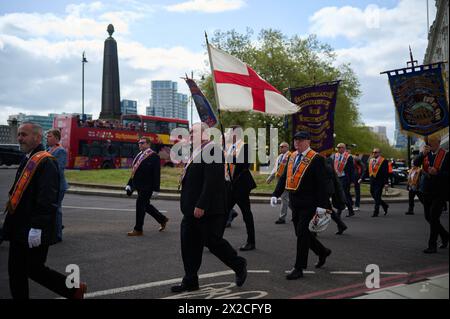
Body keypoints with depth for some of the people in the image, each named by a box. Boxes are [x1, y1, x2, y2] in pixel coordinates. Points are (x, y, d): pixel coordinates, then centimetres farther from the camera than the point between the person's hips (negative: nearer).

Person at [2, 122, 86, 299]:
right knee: (16, 271, 15)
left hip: (34, 233, -9)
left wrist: (37, 228, -26)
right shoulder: (27, 160, 13)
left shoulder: (45, 162, -18)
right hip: (19, 230, 9)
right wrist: (11, 225, 21)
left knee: (34, 270, 1)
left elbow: (47, 200, -25)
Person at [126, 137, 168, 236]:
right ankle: (162, 219, 32)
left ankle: (138, 229, 6)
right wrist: (129, 185, 14)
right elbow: (134, 171, 18)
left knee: (140, 204, -6)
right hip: (139, 186, 8)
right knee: (145, 205, 15)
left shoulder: (154, 156, -11)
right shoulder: (139, 155, 13)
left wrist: (156, 189, -18)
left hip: (147, 187, -8)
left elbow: (157, 174, -14)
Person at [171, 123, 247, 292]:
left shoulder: (212, 150, -16)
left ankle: (239, 265, 22)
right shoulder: (198, 151, 16)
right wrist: (188, 206, 18)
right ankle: (190, 280, 22)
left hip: (209, 209, -10)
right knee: (189, 243, 10)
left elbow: (212, 181, -24)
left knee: (212, 240, -2)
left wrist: (201, 205, -25)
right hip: (192, 208, 10)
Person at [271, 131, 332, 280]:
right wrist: (276, 194, 5)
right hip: (294, 203, 7)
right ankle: (323, 252, 39)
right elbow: (284, 177, 14)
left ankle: (299, 268, 7)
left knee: (302, 234, -4)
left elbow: (321, 183, -14)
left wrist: (321, 205, -19)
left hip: (308, 204, -7)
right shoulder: (292, 157, 11)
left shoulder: (316, 159, -10)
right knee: (301, 234, 16)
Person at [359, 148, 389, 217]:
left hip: (379, 181, -6)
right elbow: (367, 171, 14)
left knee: (377, 197, -4)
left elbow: (386, 173, -10)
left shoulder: (384, 161, -6)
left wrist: (386, 183, -16)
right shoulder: (370, 160, 12)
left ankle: (376, 212, 4)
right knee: (374, 196, 12)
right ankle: (385, 206, 34)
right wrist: (362, 178, 4)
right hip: (372, 181, 6)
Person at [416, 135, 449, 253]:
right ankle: (445, 236, 37)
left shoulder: (445, 155, -8)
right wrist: (423, 154, -19)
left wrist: (437, 172, -22)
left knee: (433, 217, -9)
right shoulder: (425, 154, 6)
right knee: (428, 217, 13)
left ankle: (432, 246, 1)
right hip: (427, 191, 6)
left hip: (440, 192, -5)